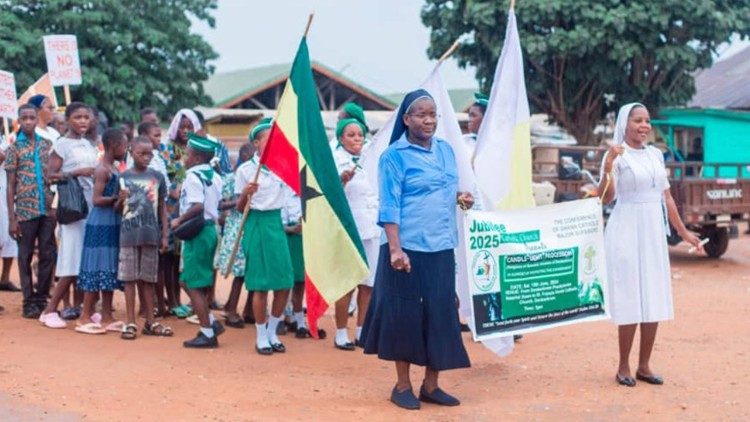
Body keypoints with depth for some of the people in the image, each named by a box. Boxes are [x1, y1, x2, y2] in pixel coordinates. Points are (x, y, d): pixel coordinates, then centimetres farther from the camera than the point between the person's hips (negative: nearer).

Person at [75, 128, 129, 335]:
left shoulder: (114, 169, 14)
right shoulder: (102, 170, -12)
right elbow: (97, 200, -19)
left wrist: (123, 199, 1)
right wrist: (116, 198, -25)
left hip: (112, 224, 9)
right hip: (100, 225, -9)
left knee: (110, 271, 11)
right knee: (96, 270, -4)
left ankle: (106, 317, 17)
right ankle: (85, 317, 2)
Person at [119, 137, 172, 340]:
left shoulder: (157, 177, 4)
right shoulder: (123, 177, 1)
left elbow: (162, 208, 8)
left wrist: (165, 235, 5)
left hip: (151, 233, 1)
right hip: (129, 233, -1)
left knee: (148, 278, 8)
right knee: (129, 277, 2)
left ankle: (150, 321, 16)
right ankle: (131, 322, 8)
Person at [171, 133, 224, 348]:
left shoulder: (193, 177, -15)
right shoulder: (214, 176, 10)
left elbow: (197, 206, -26)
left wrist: (179, 220, -14)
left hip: (197, 231, -9)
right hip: (210, 229, 9)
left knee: (194, 285, -1)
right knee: (189, 281, 18)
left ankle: (207, 333, 3)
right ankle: (212, 322, 15)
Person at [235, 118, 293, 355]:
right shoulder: (245, 170, -3)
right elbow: (240, 208, -1)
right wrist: (245, 194, -19)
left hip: (277, 223, 4)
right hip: (256, 225, -4)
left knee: (285, 283, 2)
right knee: (261, 285, -2)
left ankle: (272, 332, 19)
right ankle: (261, 337, 12)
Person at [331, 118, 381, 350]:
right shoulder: (335, 161, -6)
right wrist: (342, 180, -34)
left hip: (372, 229, 6)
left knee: (368, 283, 7)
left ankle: (362, 332, 18)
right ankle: (341, 334, 7)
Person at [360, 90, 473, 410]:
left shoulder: (446, 149, 11)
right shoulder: (394, 155, -7)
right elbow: (390, 205, -12)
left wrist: (460, 197, 0)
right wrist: (395, 249, -20)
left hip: (441, 247, 6)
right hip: (408, 248, -6)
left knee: (440, 314, 7)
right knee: (404, 314, 2)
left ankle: (431, 385, 18)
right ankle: (403, 386, 14)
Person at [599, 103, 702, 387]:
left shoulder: (655, 154, 11)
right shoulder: (617, 155, -7)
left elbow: (666, 196, 17)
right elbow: (606, 197, -19)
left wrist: (683, 232, 19)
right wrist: (607, 169, -35)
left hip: (654, 232, 6)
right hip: (627, 232, -6)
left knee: (654, 300, 7)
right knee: (631, 300, -4)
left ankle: (644, 365, 16)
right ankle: (623, 367, 6)